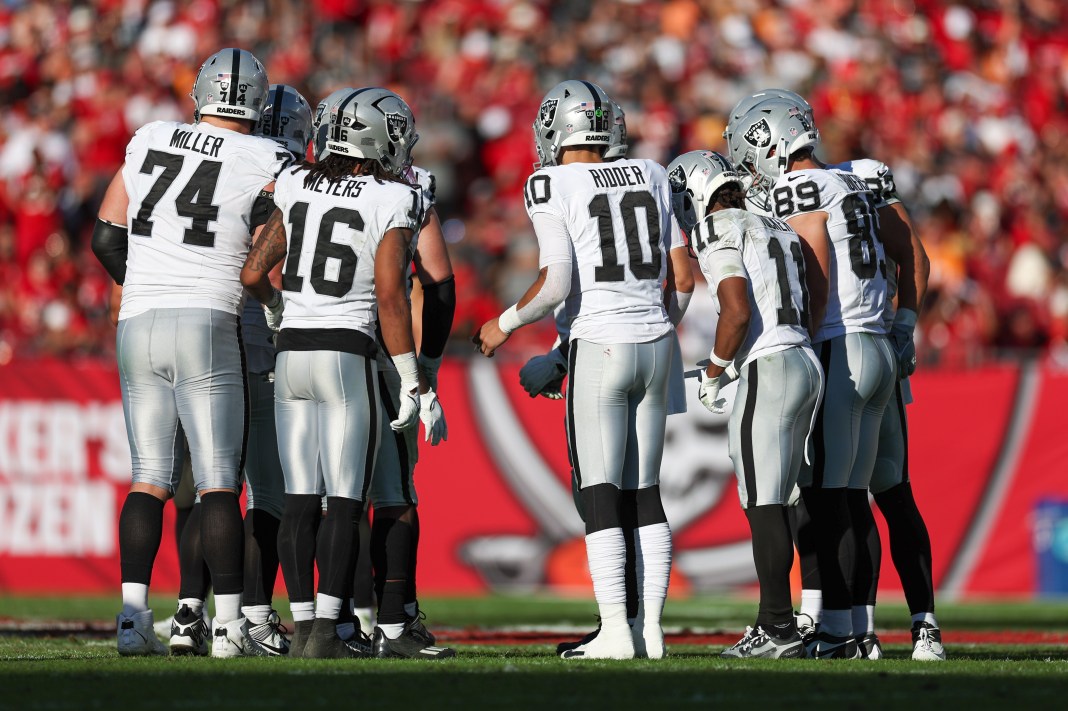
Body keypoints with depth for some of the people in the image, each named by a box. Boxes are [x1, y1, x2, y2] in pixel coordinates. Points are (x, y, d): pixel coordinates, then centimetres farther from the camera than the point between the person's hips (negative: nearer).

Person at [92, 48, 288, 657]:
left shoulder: (149, 142, 10)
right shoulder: (266, 163, -2)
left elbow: (106, 240, 14)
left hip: (137, 325, 4)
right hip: (209, 327, -4)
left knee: (151, 476, 9)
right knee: (219, 480, 0)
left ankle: (134, 614, 0)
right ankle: (229, 624, -3)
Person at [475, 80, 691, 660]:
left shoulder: (552, 186, -6)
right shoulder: (650, 177, 10)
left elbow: (555, 284, -14)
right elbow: (680, 270, 12)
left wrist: (506, 324, 2)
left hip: (598, 346, -6)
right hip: (655, 341, 6)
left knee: (598, 495, -3)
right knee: (645, 493, 10)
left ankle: (615, 632, -8)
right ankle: (650, 628, 8)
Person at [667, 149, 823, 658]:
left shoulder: (718, 232, -5)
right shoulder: (779, 230, 21)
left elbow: (738, 312, -17)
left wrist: (714, 372, -3)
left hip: (769, 372, -9)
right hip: (807, 363, 9)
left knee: (762, 506, -6)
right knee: (770, 504, 13)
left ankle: (779, 629, -7)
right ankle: (773, 623, 12)